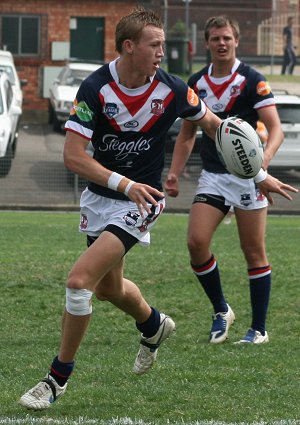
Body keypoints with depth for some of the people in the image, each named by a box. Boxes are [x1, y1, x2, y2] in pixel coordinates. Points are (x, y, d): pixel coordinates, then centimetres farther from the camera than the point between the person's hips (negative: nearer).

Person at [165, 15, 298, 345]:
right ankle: (221, 311, 9)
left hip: (247, 176, -4)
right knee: (196, 242, -11)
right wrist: (174, 173, 5)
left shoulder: (252, 81, -8)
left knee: (254, 252, 0)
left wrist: (263, 160, -33)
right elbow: (187, 133, 17)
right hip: (212, 175, 4)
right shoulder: (196, 83, 7)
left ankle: (259, 329, 9)